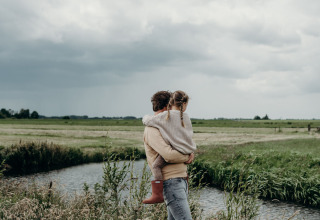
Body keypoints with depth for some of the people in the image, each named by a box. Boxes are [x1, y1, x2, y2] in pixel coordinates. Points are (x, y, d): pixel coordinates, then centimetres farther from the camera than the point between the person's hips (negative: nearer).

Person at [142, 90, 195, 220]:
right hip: (170, 181, -10)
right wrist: (186, 157, -5)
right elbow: (169, 155, -24)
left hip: (181, 180, 10)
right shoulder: (152, 130, -12)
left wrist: (190, 154, -2)